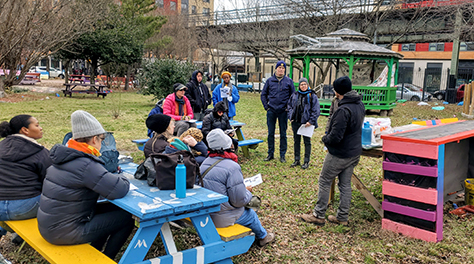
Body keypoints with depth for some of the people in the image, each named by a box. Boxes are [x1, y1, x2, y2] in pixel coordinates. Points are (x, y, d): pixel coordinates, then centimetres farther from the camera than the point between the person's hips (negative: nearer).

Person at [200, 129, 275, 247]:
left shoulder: (205, 163, 1)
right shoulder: (232, 167, -25)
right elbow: (239, 200, -22)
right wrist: (248, 192, 0)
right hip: (223, 218, -7)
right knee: (251, 214, 21)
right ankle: (263, 237, 47)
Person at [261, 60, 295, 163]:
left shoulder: (289, 81, 3)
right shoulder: (270, 80, 5)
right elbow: (263, 94, 11)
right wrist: (266, 106, 3)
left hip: (283, 111, -1)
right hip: (271, 111, 1)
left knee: (283, 133, 5)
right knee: (270, 133, 6)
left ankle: (282, 155, 13)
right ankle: (270, 154, 17)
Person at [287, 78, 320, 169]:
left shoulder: (312, 96, -5)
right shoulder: (295, 95, 8)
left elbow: (316, 110, -8)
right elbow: (289, 106, 16)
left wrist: (311, 121, -15)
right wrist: (290, 117, 3)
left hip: (306, 123, -5)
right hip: (296, 122, 5)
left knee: (307, 142, 4)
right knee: (296, 141, 12)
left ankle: (306, 162, 12)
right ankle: (296, 160, 23)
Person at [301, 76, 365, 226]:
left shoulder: (343, 110, -26)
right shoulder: (360, 105, 4)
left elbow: (335, 137, -27)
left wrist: (325, 139, -7)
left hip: (339, 155, -8)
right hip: (354, 153, 8)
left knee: (324, 182, 6)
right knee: (345, 184, 15)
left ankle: (318, 215, 14)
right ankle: (343, 217, 24)